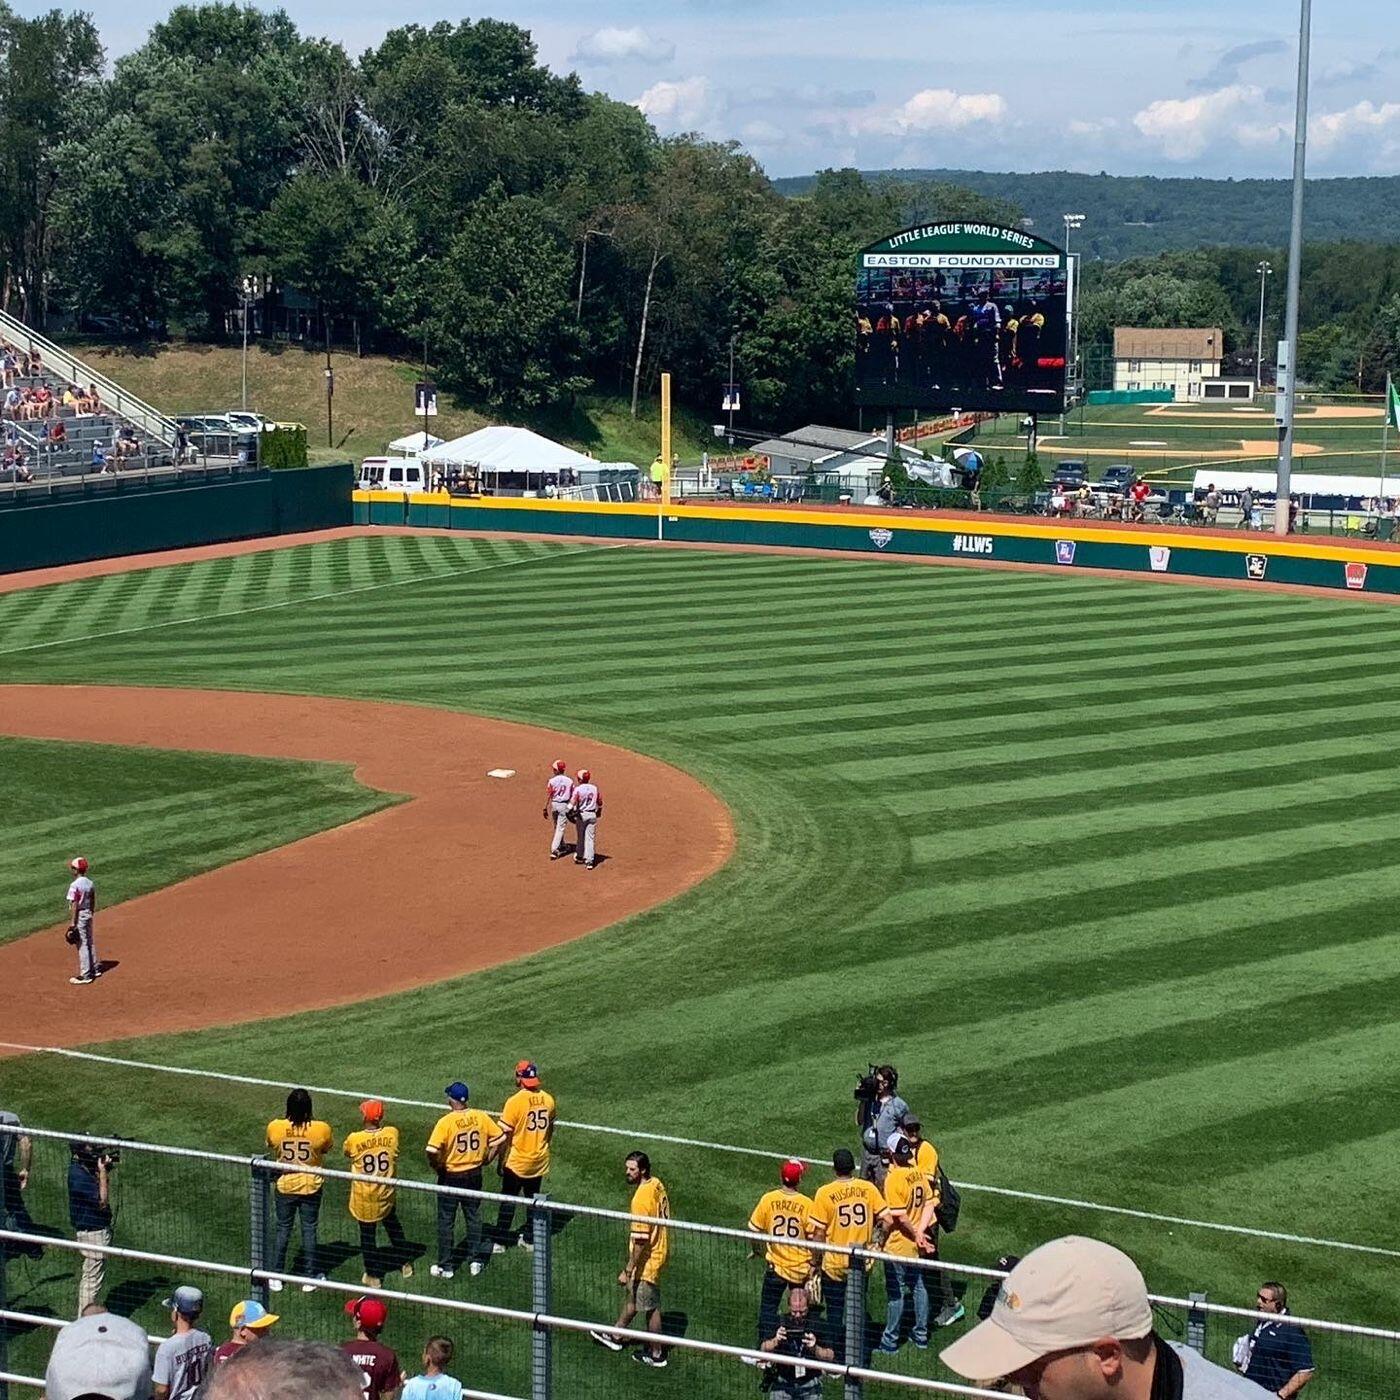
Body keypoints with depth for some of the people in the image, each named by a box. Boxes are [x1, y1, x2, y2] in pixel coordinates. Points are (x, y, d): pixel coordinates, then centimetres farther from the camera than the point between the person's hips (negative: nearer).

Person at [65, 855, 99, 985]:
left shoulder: (75, 885, -20)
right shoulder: (90, 883, 4)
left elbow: (74, 905, -20)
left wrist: (73, 923, -18)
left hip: (79, 915, -8)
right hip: (88, 914, 8)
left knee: (82, 945, -4)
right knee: (90, 942, 20)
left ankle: (86, 975, -2)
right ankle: (95, 969, 30)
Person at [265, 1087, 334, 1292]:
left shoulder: (275, 1127, -16)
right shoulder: (321, 1129, -18)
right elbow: (327, 1148, 1)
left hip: (285, 1186, 1)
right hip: (311, 1187, -1)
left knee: (283, 1229, 15)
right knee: (309, 1231, 12)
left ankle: (276, 1277, 21)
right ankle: (309, 1278, 20)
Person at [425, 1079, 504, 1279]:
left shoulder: (445, 1122, -20)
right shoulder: (481, 1117, -7)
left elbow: (432, 1151, -27)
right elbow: (500, 1139, -2)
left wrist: (437, 1166, -8)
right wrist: (486, 1159, 8)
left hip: (450, 1177, -4)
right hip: (474, 1175, 4)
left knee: (446, 1221, 10)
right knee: (474, 1217, 19)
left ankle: (446, 1266, 17)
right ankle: (476, 1261, 25)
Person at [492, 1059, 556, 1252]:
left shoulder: (515, 1101, -19)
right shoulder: (548, 1100, -3)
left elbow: (506, 1135, -16)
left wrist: (502, 1161, -6)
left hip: (517, 1162, -5)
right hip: (539, 1162, 5)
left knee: (508, 1201, 6)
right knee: (533, 1199, 16)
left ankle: (500, 1242, 9)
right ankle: (530, 1239, 23)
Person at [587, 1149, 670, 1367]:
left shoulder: (641, 1199, -30)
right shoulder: (657, 1184, -3)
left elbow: (640, 1241, -28)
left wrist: (628, 1270, -21)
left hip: (648, 1259, -9)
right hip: (658, 1249, 9)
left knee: (650, 1308, 8)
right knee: (632, 1295, 25)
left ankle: (656, 1354, 24)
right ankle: (616, 1336, 43)